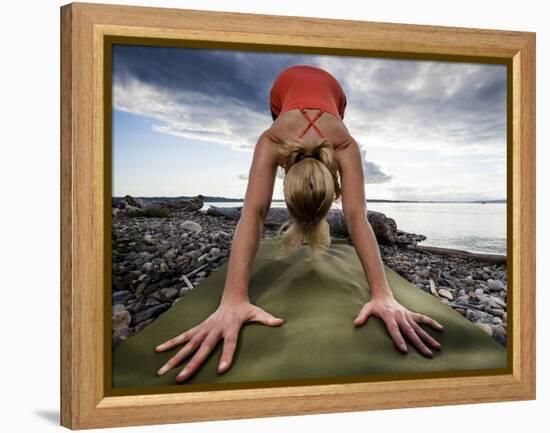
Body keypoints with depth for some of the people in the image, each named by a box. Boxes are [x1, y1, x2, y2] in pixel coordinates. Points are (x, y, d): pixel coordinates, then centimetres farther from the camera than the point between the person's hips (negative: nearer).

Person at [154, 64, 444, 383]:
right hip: (287, 85, 0)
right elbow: (253, 213, -57)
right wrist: (234, 298, -68)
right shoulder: (271, 143, -46)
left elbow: (357, 216, -54)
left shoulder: (345, 148, -45)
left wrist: (384, 294, -64)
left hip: (329, 88, 0)